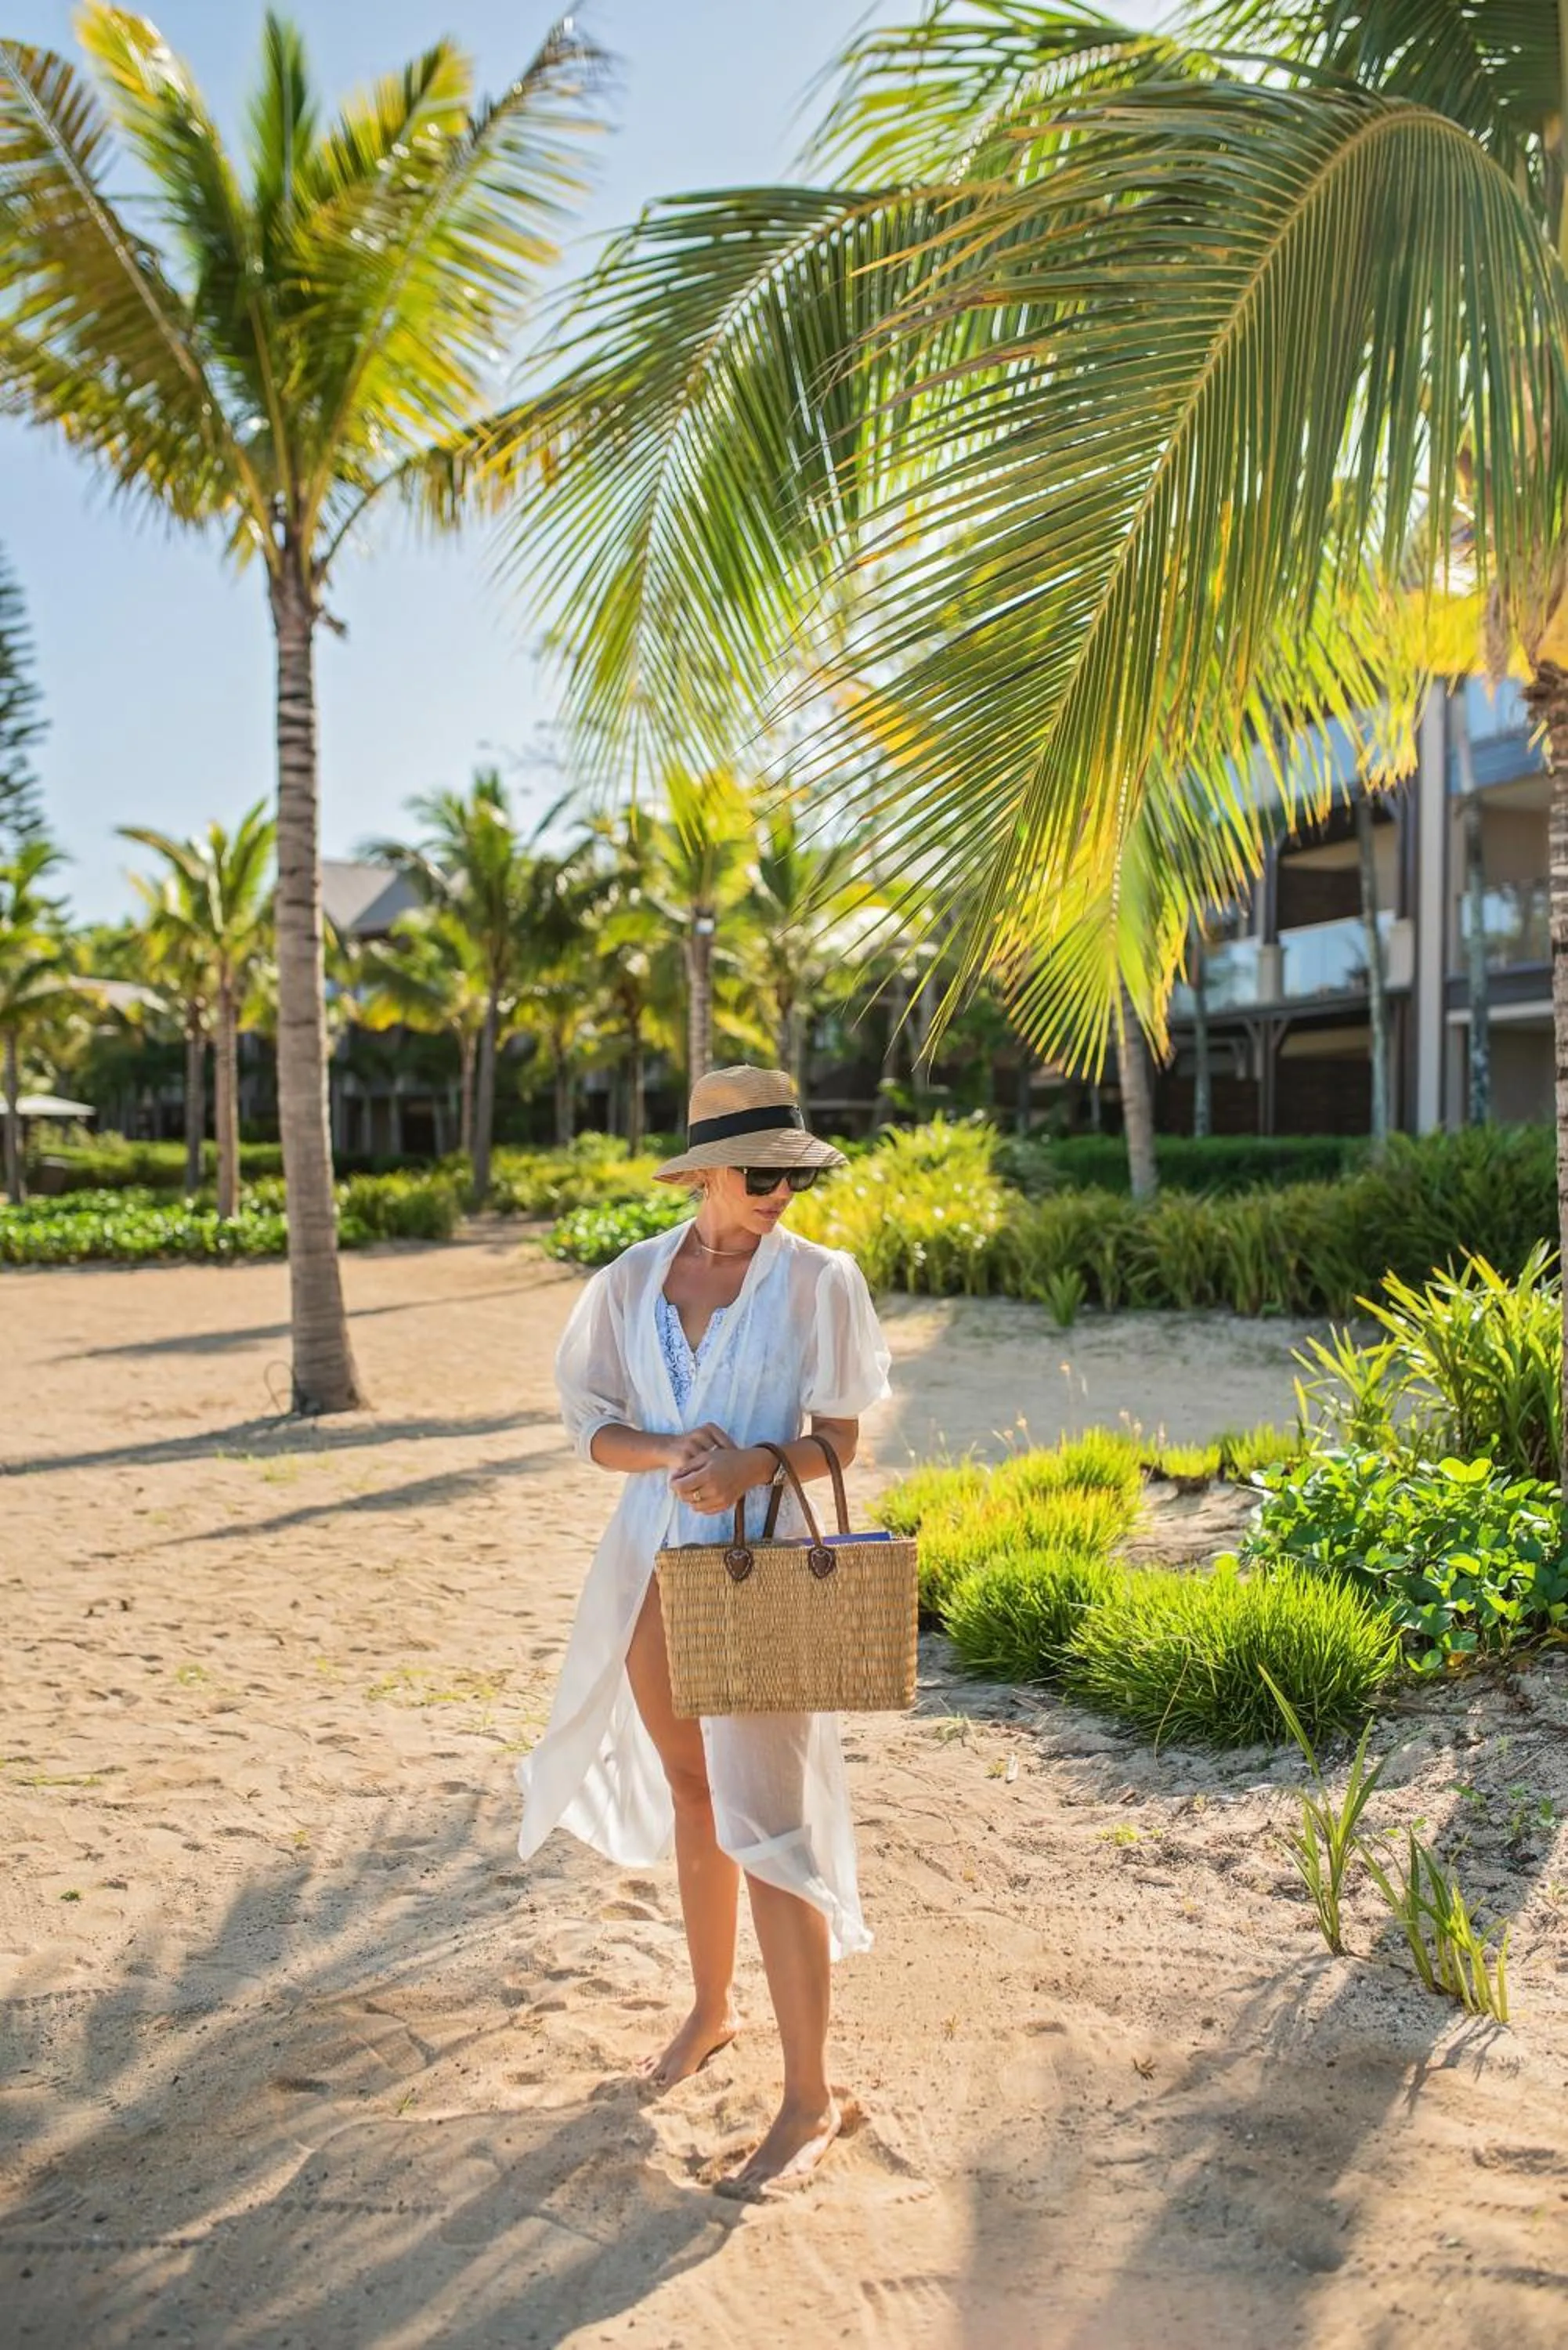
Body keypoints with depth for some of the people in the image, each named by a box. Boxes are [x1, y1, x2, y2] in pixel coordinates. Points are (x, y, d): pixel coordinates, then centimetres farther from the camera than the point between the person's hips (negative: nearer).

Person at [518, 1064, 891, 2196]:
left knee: (764, 1820, -6)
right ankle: (712, 2005, 40)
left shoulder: (819, 1277, -7)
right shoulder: (634, 1279, 2)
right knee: (690, 1794, 18)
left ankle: (810, 2101, 7)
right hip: (652, 1560, 4)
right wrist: (670, 1452, -17)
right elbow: (596, 1429, 3)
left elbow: (840, 1437, -6)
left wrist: (757, 1463, -25)